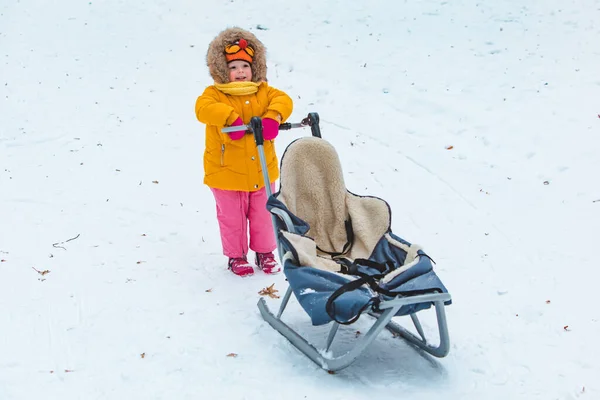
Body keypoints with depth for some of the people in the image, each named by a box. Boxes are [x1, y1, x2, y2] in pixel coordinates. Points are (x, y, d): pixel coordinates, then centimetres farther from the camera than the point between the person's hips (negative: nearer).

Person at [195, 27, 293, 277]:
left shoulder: (263, 91, 4)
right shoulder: (215, 94, -8)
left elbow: (283, 100, -11)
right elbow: (203, 109, -29)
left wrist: (272, 117, -31)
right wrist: (231, 117, -41)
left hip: (261, 172, 3)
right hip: (227, 173, -3)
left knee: (263, 216, 16)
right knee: (232, 218, 11)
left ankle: (265, 252, 35)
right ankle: (236, 256, 29)